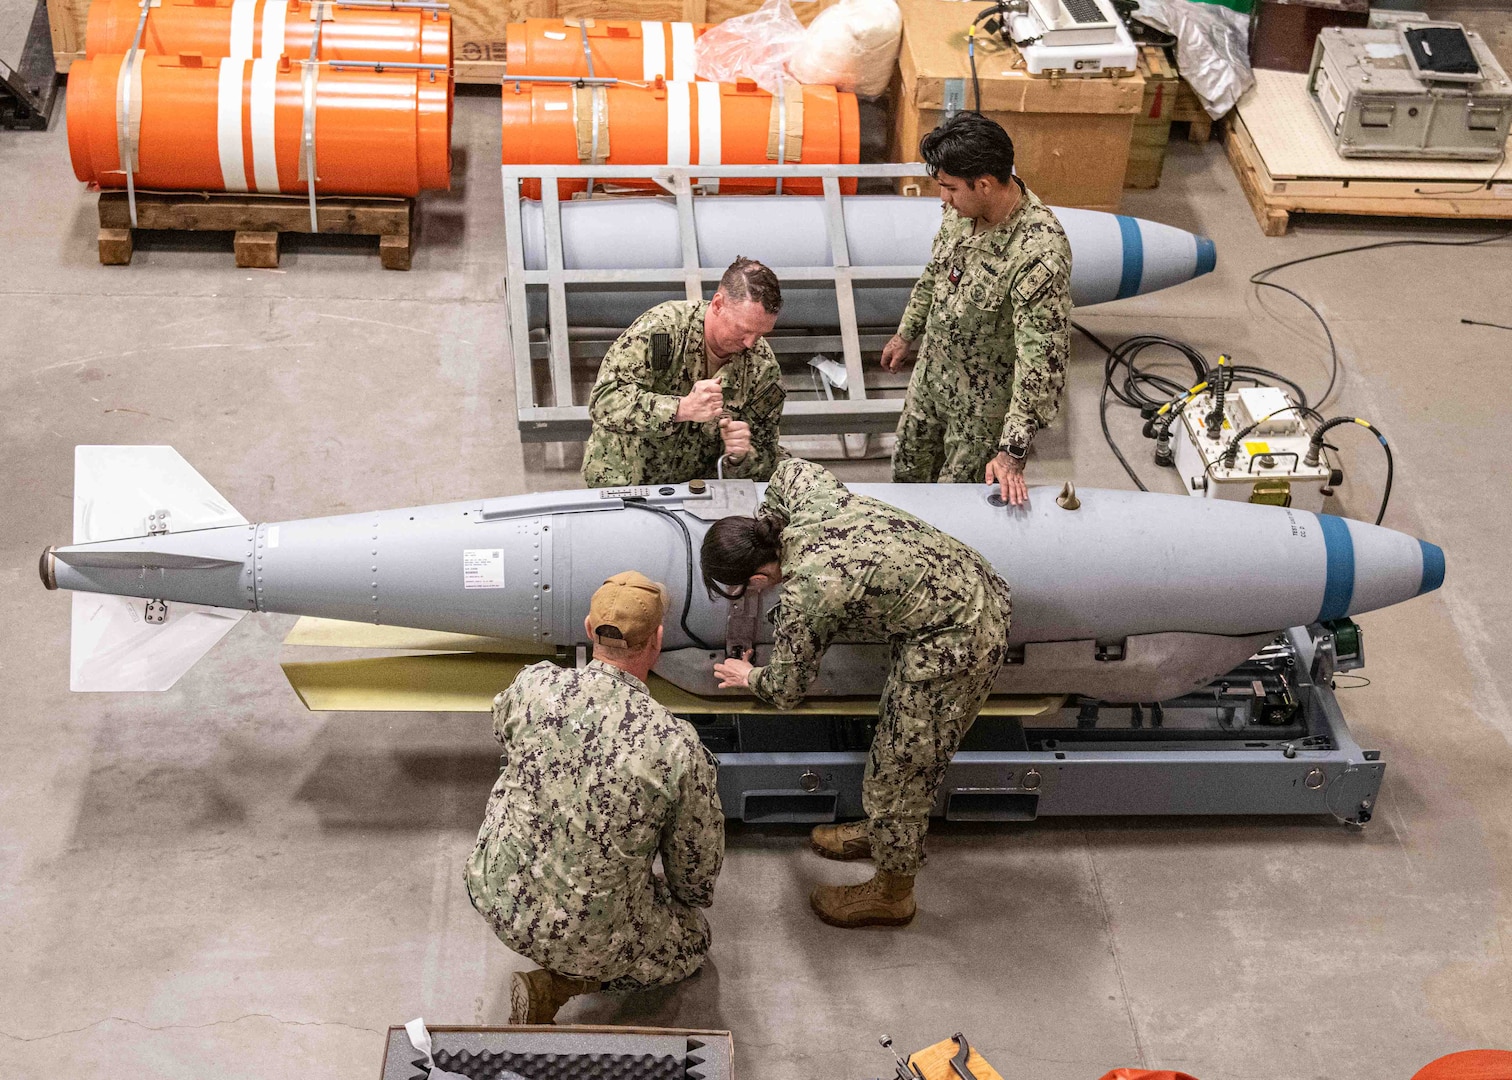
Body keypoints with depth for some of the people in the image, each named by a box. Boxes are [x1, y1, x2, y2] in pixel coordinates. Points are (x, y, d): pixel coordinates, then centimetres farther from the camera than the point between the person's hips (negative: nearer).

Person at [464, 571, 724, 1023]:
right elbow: (698, 867, -7)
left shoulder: (533, 685, -15)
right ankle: (554, 986, 5)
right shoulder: (678, 747, -23)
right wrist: (693, 898, 17)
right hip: (587, 935, -4)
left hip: (492, 897, 5)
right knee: (692, 940, 25)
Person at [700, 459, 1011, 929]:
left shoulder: (804, 597, -22)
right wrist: (761, 527, 17)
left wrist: (749, 676, 17)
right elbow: (791, 468, 24)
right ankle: (883, 832, 50)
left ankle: (891, 894, 29)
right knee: (897, 732, 28)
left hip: (952, 646, -9)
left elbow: (784, 691, -5)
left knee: (900, 770, 9)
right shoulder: (811, 499, -3)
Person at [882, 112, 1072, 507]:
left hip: (985, 404, -7)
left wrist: (1013, 451, -34)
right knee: (908, 473, 26)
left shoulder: (1040, 254, -37)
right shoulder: (964, 207, -13)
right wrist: (907, 332, 21)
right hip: (932, 371, 7)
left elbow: (1042, 359, -34)